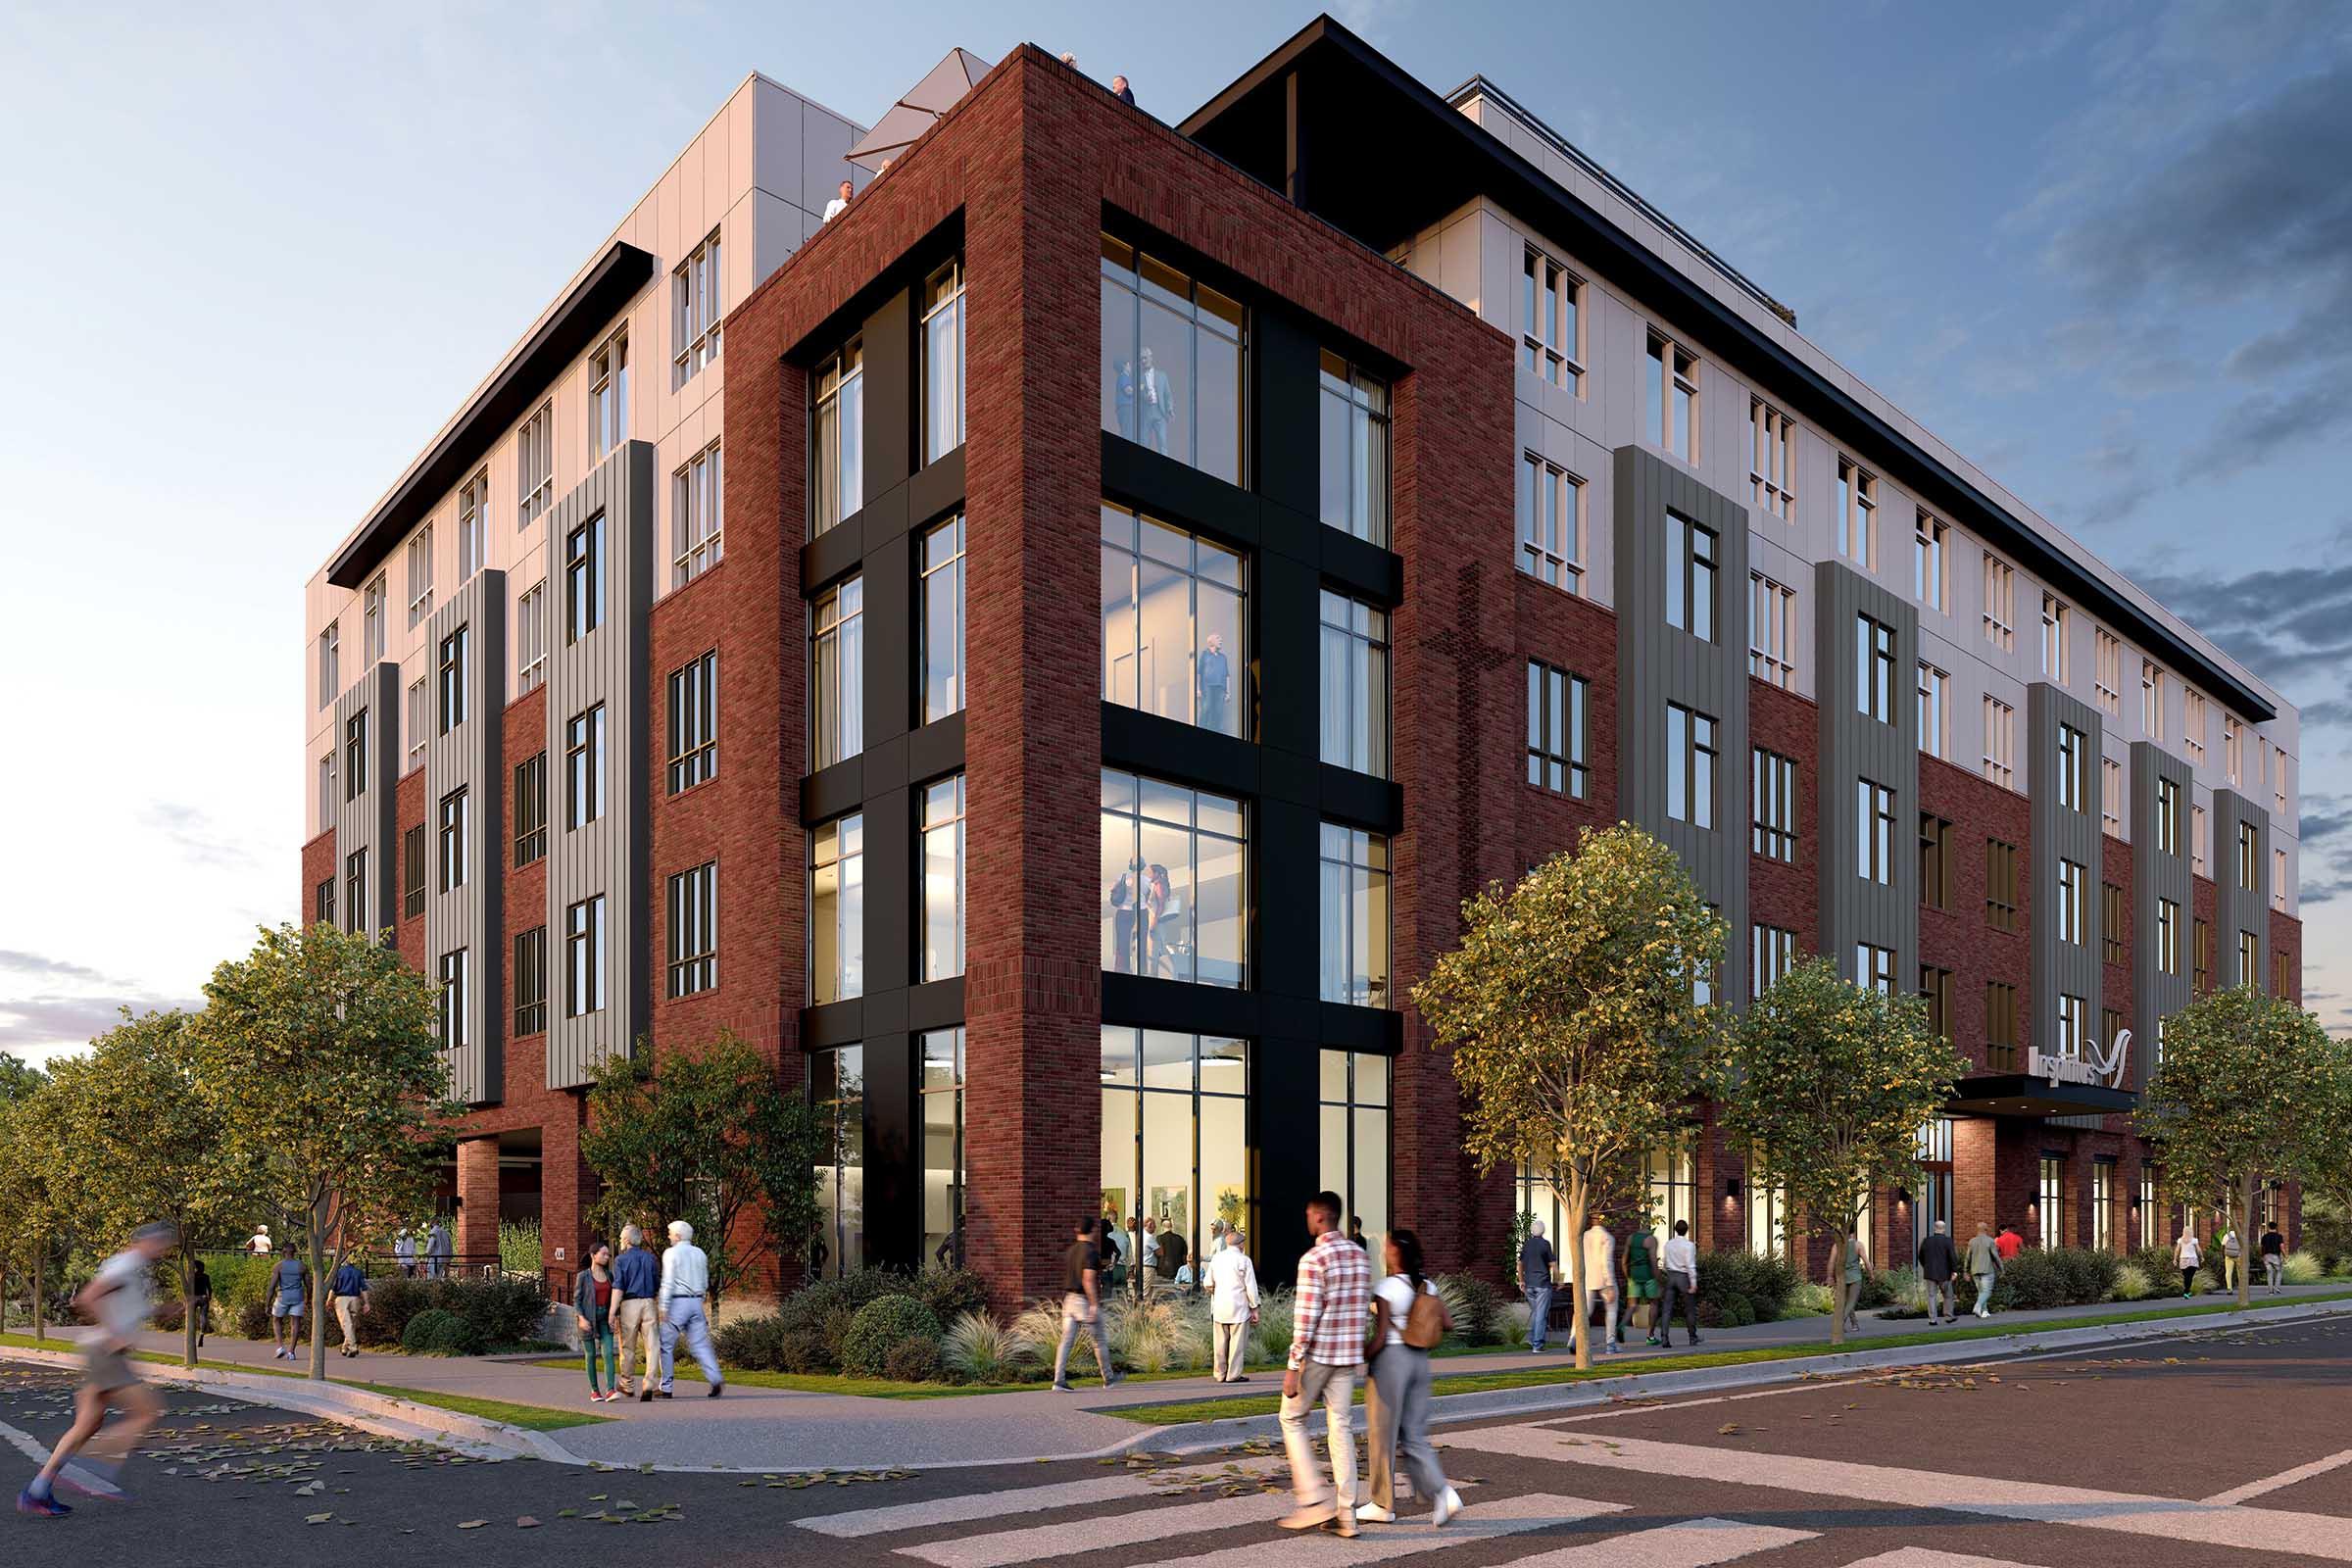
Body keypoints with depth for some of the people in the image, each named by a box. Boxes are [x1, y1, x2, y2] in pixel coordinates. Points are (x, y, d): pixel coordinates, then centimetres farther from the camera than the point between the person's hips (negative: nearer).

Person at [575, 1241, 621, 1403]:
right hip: (587, 1318, -3)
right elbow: (576, 1300, -7)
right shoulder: (583, 1276, -6)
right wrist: (581, 1319, -20)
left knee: (609, 1353, -12)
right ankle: (594, 1391, 20)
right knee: (590, 1355, 5)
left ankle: (610, 1391, -19)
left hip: (604, 1318, 3)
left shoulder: (609, 1274, 7)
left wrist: (612, 1316, 14)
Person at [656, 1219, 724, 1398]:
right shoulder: (700, 1254, 12)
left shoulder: (671, 1253, -6)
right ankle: (716, 1379, -15)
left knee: (666, 1346, 7)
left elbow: (668, 1282, -13)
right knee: (699, 1345, 3)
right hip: (697, 1302, 6)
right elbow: (705, 1283, 17)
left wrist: (663, 1306, -13)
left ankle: (666, 1388, 10)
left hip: (678, 1302, -5)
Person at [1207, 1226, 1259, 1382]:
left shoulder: (1216, 1257, 7)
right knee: (1237, 1341, 2)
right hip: (1238, 1307, -5)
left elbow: (1209, 1283, 11)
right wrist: (1254, 1308, 2)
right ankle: (1233, 1374, 3)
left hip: (1219, 1306, 5)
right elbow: (1251, 1286, -6)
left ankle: (1220, 1373, 15)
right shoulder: (1244, 1260, -6)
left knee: (1220, 1341, 10)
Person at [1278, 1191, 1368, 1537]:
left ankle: (1314, 1500, 5)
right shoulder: (1360, 1256, 7)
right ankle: (1346, 1513, 8)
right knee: (1342, 1427, 9)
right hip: (1349, 1357, 6)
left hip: (1317, 1354, -6)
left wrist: (1293, 1367, -14)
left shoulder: (1313, 1259, -16)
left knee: (1292, 1419, 11)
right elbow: (1364, 1306, 13)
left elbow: (1306, 1317, -18)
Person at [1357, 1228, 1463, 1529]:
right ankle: (1442, 1491, -4)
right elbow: (1448, 1323, 3)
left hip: (1391, 1359, -6)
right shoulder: (1428, 1287, 4)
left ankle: (1383, 1504, 16)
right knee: (1413, 1435, 13)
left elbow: (1380, 1337, -17)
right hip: (1420, 1361, 6)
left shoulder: (1386, 1289, -15)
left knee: (1383, 1435, 7)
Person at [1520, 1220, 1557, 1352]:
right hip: (1543, 1284, -4)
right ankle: (1537, 1344, -4)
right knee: (1541, 1314, -1)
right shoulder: (1545, 1244, -8)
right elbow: (1552, 1264, -8)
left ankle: (1531, 1339, 10)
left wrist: (1521, 1281, 21)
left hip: (1529, 1284, 4)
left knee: (1534, 1312, 18)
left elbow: (1520, 1264, 12)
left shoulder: (1525, 1244, 7)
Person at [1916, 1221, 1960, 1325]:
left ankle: (1932, 1319, -2)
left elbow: (1921, 1257, 11)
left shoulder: (1926, 1241, 3)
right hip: (1944, 1273, -2)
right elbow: (1953, 1256, -16)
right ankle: (1949, 1316, 22)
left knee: (1932, 1296, 3)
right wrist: (1954, 1270, -10)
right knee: (1947, 1295, 15)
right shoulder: (1947, 1241, -8)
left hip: (1930, 1273, 2)